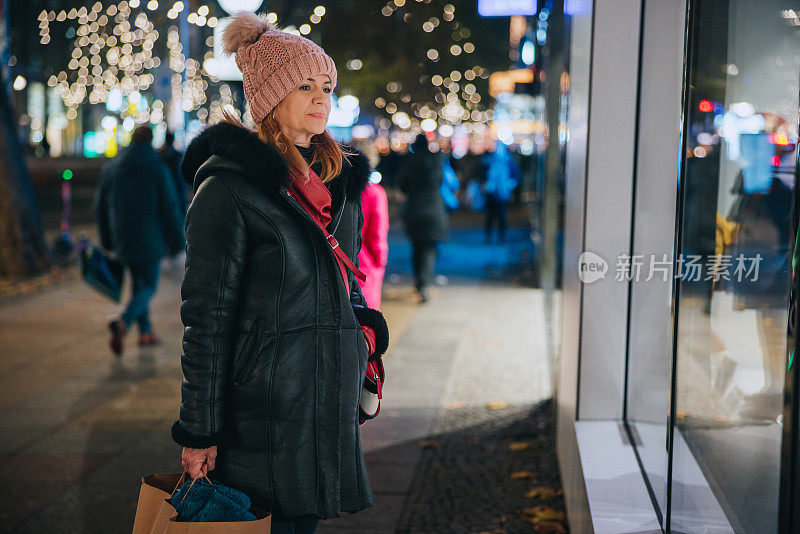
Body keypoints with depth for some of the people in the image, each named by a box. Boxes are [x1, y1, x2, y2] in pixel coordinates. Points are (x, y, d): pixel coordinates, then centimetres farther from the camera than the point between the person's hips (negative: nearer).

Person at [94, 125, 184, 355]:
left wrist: (107, 240, 17)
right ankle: (123, 323, -23)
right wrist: (176, 240, -3)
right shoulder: (157, 169, -10)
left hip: (123, 239, 5)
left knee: (138, 284, 20)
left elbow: (100, 206, 8)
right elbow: (169, 207, -11)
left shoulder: (111, 169, 4)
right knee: (148, 286, 1)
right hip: (149, 239, -5)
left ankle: (145, 331, 24)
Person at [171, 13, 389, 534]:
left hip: (331, 403, 7)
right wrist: (200, 431, -12)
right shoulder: (228, 188, -10)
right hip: (264, 408, -7)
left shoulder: (338, 180, 12)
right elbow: (206, 318, -12)